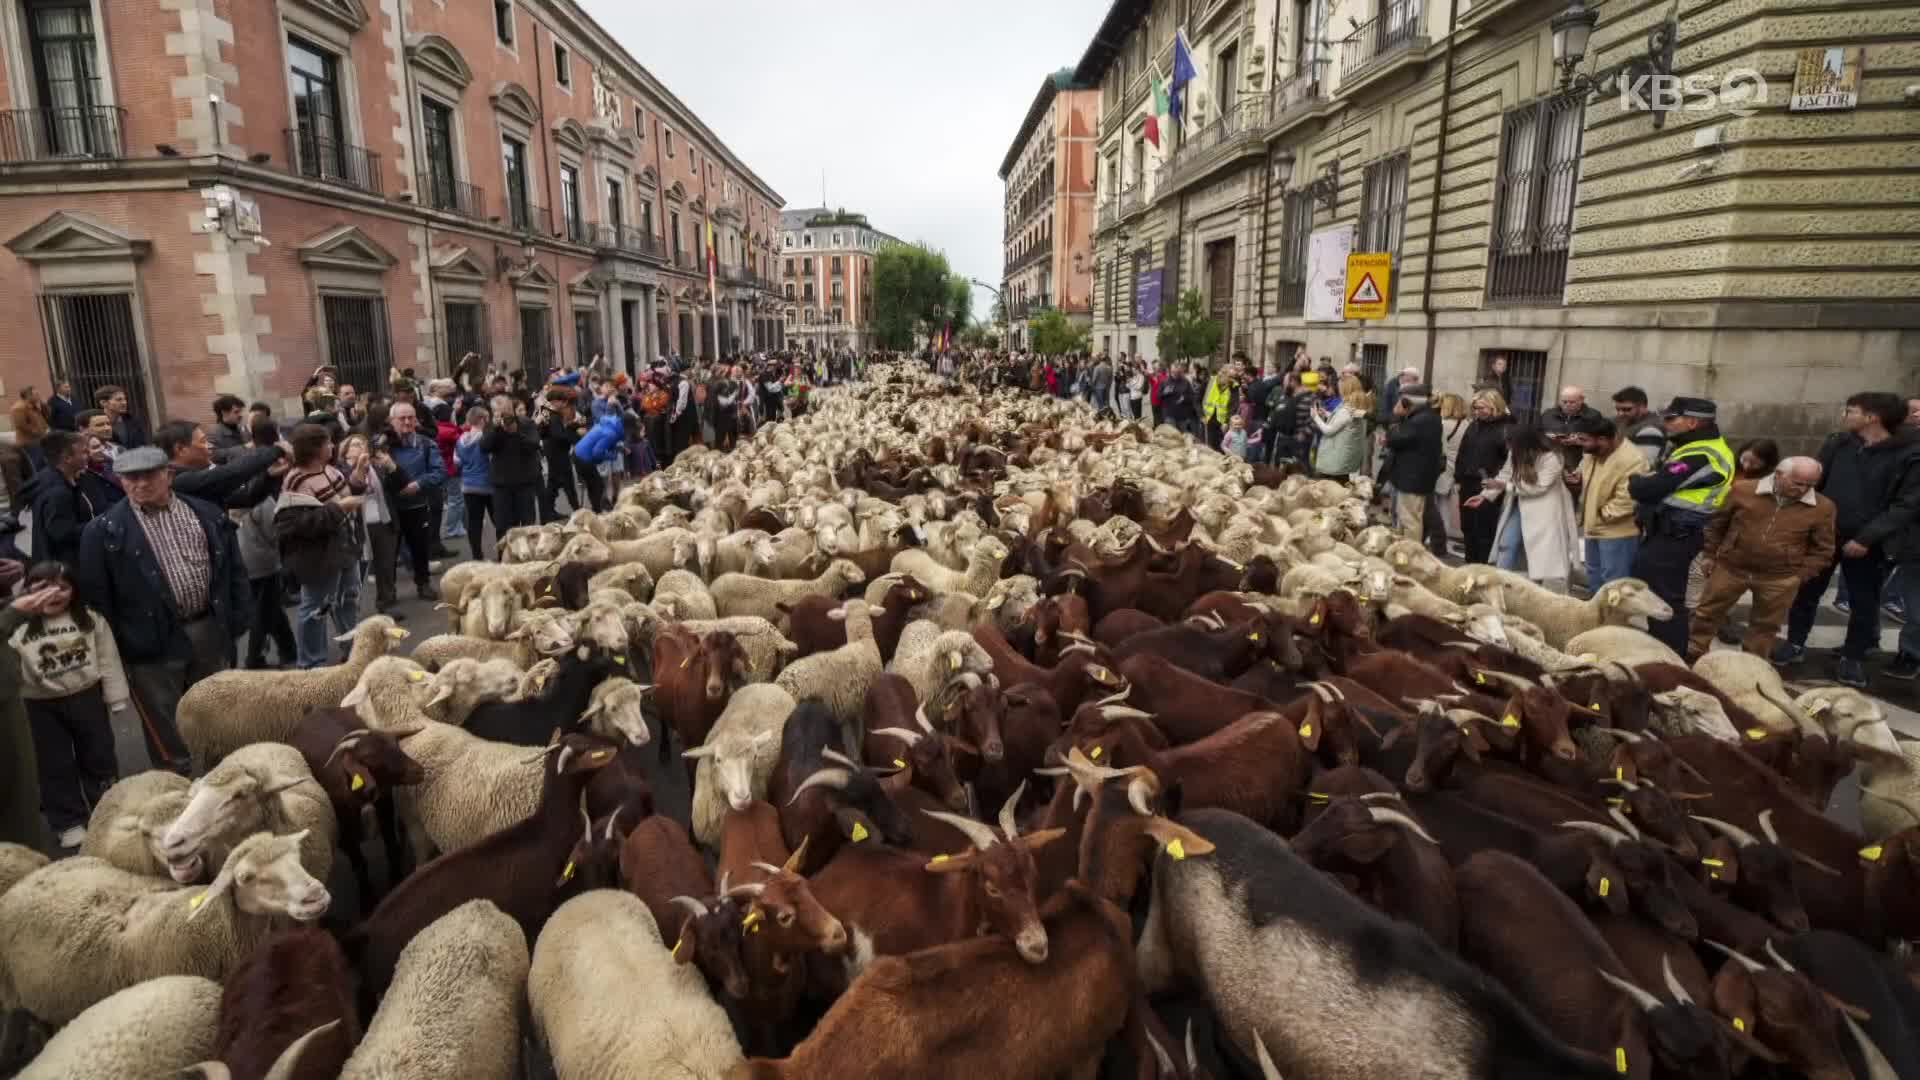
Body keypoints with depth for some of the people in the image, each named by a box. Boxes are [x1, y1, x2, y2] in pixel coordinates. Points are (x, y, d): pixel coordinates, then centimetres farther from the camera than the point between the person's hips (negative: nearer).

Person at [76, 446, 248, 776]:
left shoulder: (208, 514, 4)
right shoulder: (104, 530, -5)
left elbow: (234, 569, 9)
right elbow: (95, 596, -4)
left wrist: (236, 621, 4)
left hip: (211, 629, 3)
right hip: (154, 641, -3)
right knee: (167, 729, 6)